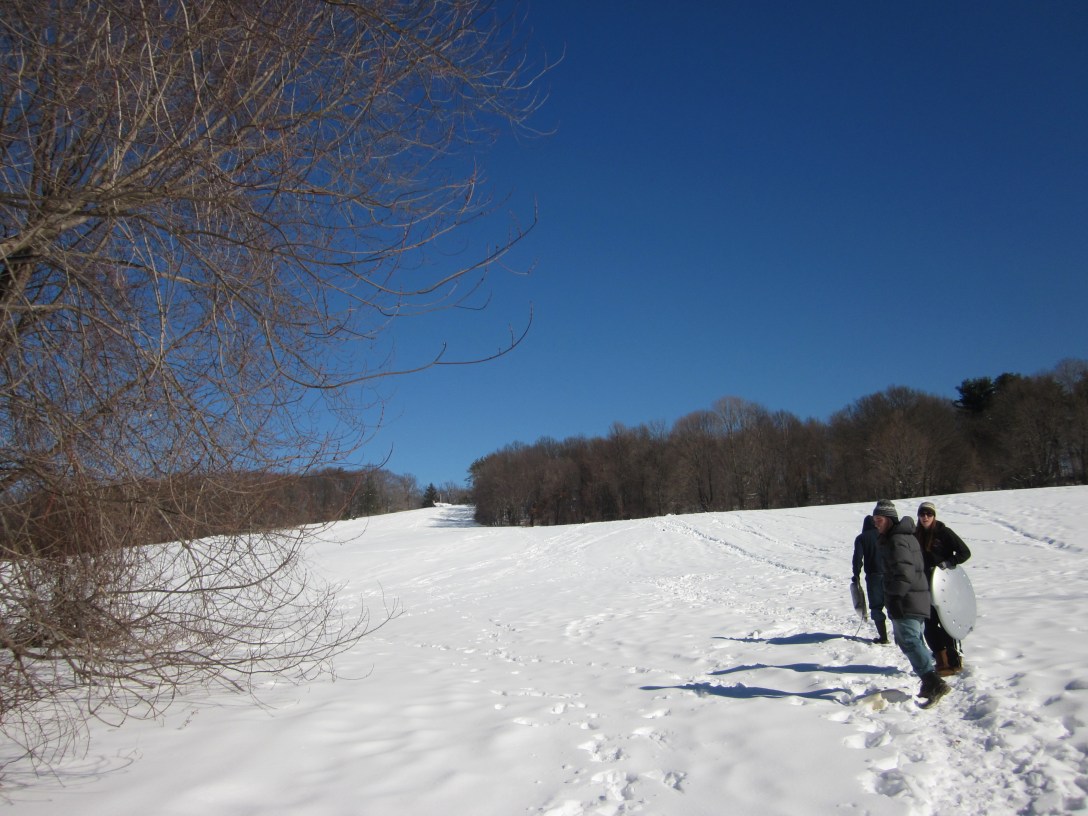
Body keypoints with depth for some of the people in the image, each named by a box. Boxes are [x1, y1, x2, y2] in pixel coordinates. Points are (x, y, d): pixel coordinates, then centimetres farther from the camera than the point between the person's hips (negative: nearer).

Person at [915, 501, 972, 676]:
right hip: (926, 586, 6)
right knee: (929, 624, 4)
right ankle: (942, 660, 15)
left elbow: (965, 552, -9)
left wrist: (947, 563, -20)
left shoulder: (943, 532, -8)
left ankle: (953, 662, 4)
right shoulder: (917, 535, 8)